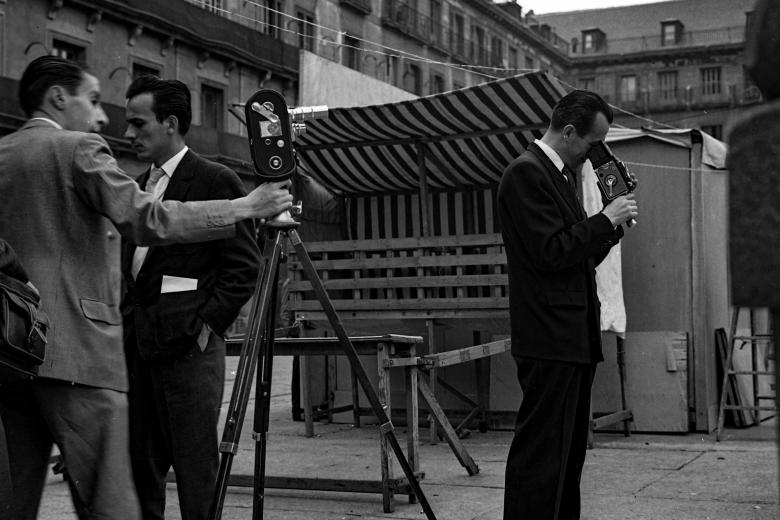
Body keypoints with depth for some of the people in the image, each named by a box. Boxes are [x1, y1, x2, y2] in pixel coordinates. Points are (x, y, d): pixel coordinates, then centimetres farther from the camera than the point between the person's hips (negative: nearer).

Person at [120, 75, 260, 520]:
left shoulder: (215, 181, -5)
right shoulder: (139, 185, 19)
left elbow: (244, 267, -9)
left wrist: (205, 325, -14)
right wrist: (125, 325, 13)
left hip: (188, 345, -8)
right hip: (137, 344, 8)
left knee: (196, 472, -4)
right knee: (139, 466, 11)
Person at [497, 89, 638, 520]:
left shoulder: (561, 174, 19)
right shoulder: (526, 173, -11)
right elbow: (551, 252, -19)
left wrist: (613, 223, 8)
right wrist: (606, 220, -11)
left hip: (575, 338, 10)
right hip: (549, 339, -10)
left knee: (569, 453, 14)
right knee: (540, 454, -9)